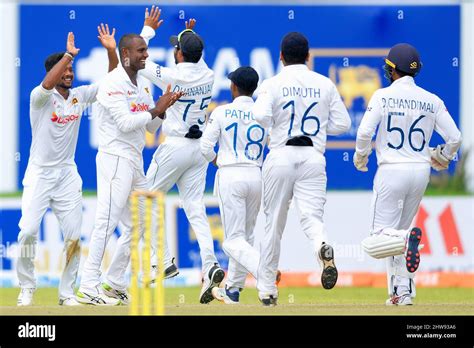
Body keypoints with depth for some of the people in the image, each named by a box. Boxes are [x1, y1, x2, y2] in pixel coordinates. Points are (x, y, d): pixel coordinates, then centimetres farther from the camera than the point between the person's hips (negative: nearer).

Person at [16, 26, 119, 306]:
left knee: (74, 236, -1)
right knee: (28, 231, -14)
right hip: (39, 174, -4)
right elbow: (47, 83, -33)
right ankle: (27, 288, 3)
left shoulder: (80, 96, 5)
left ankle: (67, 293, 9)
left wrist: (111, 51, -12)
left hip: (68, 175, 4)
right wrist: (69, 54, -34)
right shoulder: (41, 97, -11)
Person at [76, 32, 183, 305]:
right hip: (115, 157, -9)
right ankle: (88, 288, -15)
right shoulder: (113, 83, -11)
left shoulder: (142, 84, 16)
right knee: (107, 221, -14)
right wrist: (156, 110, -13)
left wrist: (163, 108, -1)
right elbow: (125, 123, -19)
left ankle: (115, 284, 18)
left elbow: (151, 127, 17)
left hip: (135, 160, 9)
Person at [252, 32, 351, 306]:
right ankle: (324, 248, -43)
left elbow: (260, 117, -18)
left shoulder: (273, 84, -1)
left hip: (281, 157, -1)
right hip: (314, 157, 1)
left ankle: (267, 289, 17)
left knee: (274, 223, 10)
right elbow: (342, 124, 8)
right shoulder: (324, 84, 8)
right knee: (312, 216, -7)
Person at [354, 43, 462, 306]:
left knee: (378, 241, -3)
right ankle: (403, 292, 12)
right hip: (421, 172, 4)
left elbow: (365, 132, -13)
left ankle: (407, 239, -34)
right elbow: (454, 138, 1)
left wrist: (360, 158, 7)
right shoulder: (432, 101, 4)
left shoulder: (383, 96, -5)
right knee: (398, 234, 19)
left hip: (392, 171, -4)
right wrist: (441, 160, 20)